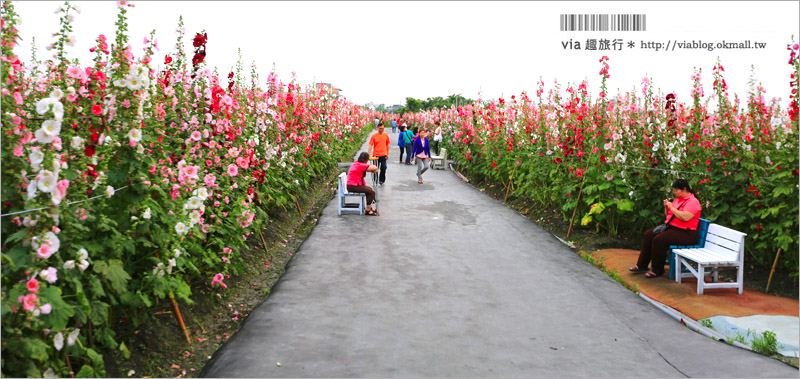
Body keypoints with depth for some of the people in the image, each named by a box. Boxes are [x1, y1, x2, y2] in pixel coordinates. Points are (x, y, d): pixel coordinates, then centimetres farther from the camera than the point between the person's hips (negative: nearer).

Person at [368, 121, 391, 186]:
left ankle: (381, 181, 13)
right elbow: (371, 145, -6)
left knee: (383, 168, -4)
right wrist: (369, 154, -16)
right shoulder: (374, 136, -4)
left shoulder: (386, 135, 2)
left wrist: (387, 154, 12)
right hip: (376, 155, -1)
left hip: (383, 155, 1)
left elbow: (387, 145, 11)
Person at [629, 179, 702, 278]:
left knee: (659, 239, -28)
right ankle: (641, 265, 0)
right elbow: (669, 215, 23)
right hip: (670, 227, 10)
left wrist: (672, 207, -18)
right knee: (648, 235, -4)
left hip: (685, 233, -10)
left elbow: (685, 217, -28)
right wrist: (666, 207, 3)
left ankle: (657, 270, -14)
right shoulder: (678, 199, 16)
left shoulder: (693, 202, -13)